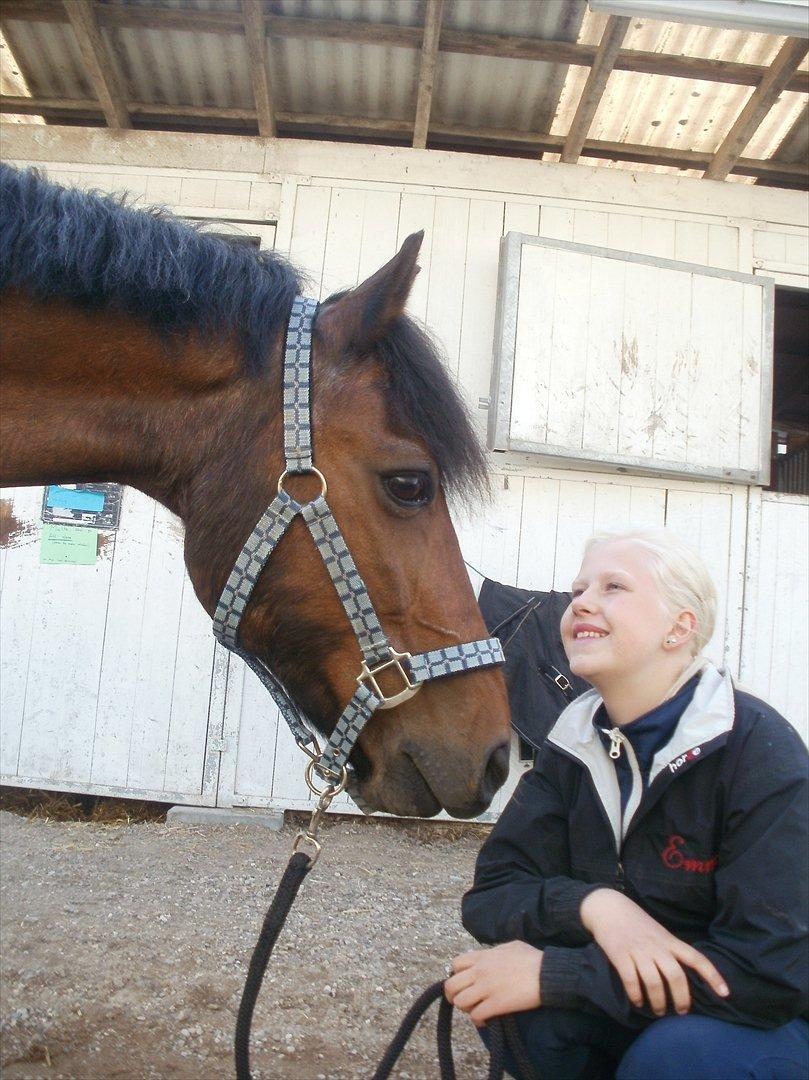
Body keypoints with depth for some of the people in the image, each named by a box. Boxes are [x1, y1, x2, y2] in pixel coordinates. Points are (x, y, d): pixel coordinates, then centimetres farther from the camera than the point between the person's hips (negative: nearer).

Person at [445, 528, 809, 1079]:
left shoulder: (759, 750, -22)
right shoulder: (574, 744, -6)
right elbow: (490, 896, -8)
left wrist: (551, 974, -29)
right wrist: (590, 902, -30)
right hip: (632, 999, 4)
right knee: (509, 1000, -20)